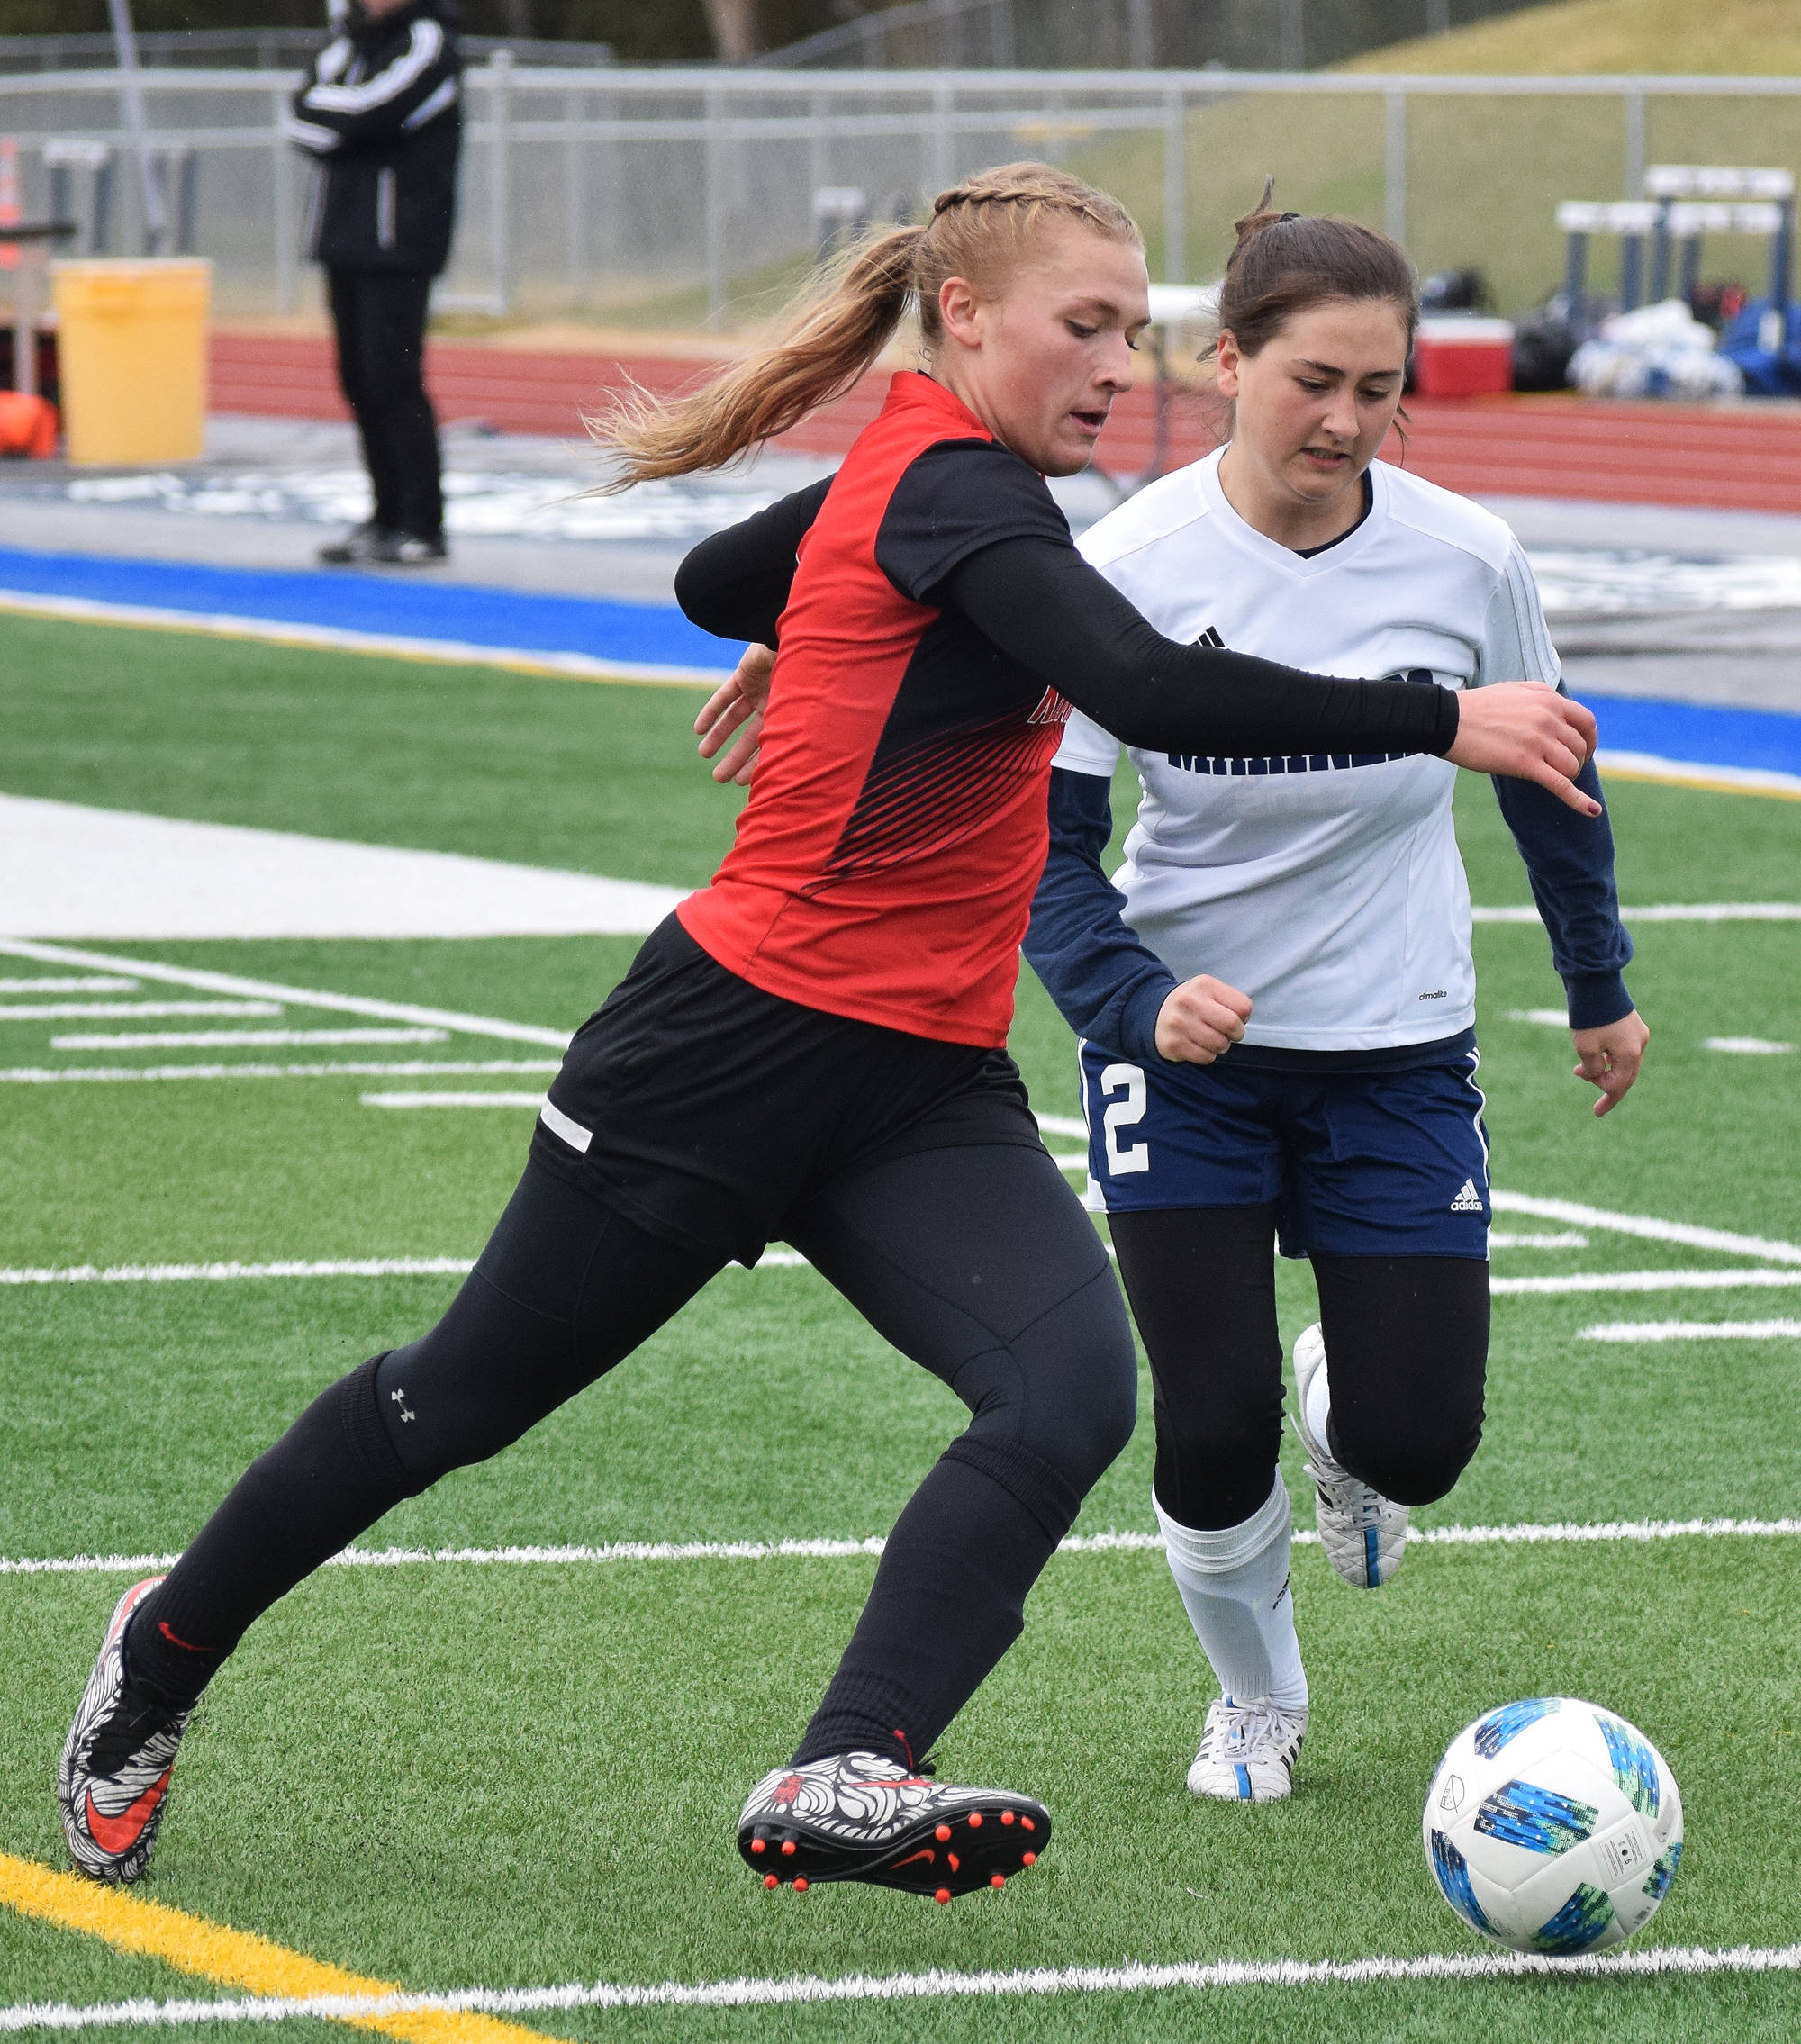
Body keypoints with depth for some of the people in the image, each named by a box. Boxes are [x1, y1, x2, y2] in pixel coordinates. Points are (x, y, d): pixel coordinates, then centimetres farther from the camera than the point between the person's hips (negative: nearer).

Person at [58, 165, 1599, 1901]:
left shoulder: (905, 481, 10)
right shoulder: (955, 492, -18)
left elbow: (711, 583, 30)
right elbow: (1155, 697, -34)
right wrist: (1438, 721, -36)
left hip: (923, 1091, 8)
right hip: (744, 1033, -8)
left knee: (1074, 1391, -20)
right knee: (466, 1395, 11)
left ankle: (839, 1785, -30)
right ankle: (164, 1652, 34)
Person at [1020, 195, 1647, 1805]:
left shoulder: (1465, 560, -11)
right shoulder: (1130, 569, -17)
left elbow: (1545, 774, 8)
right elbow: (1045, 843, -13)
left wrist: (1599, 988, 19)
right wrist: (1141, 1003, -30)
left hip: (1399, 1053, 1)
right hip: (1189, 1044, -1)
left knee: (1417, 1443, -7)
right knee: (1213, 1430, -11)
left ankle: (1343, 1423, 34)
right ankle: (1258, 1704, 21)